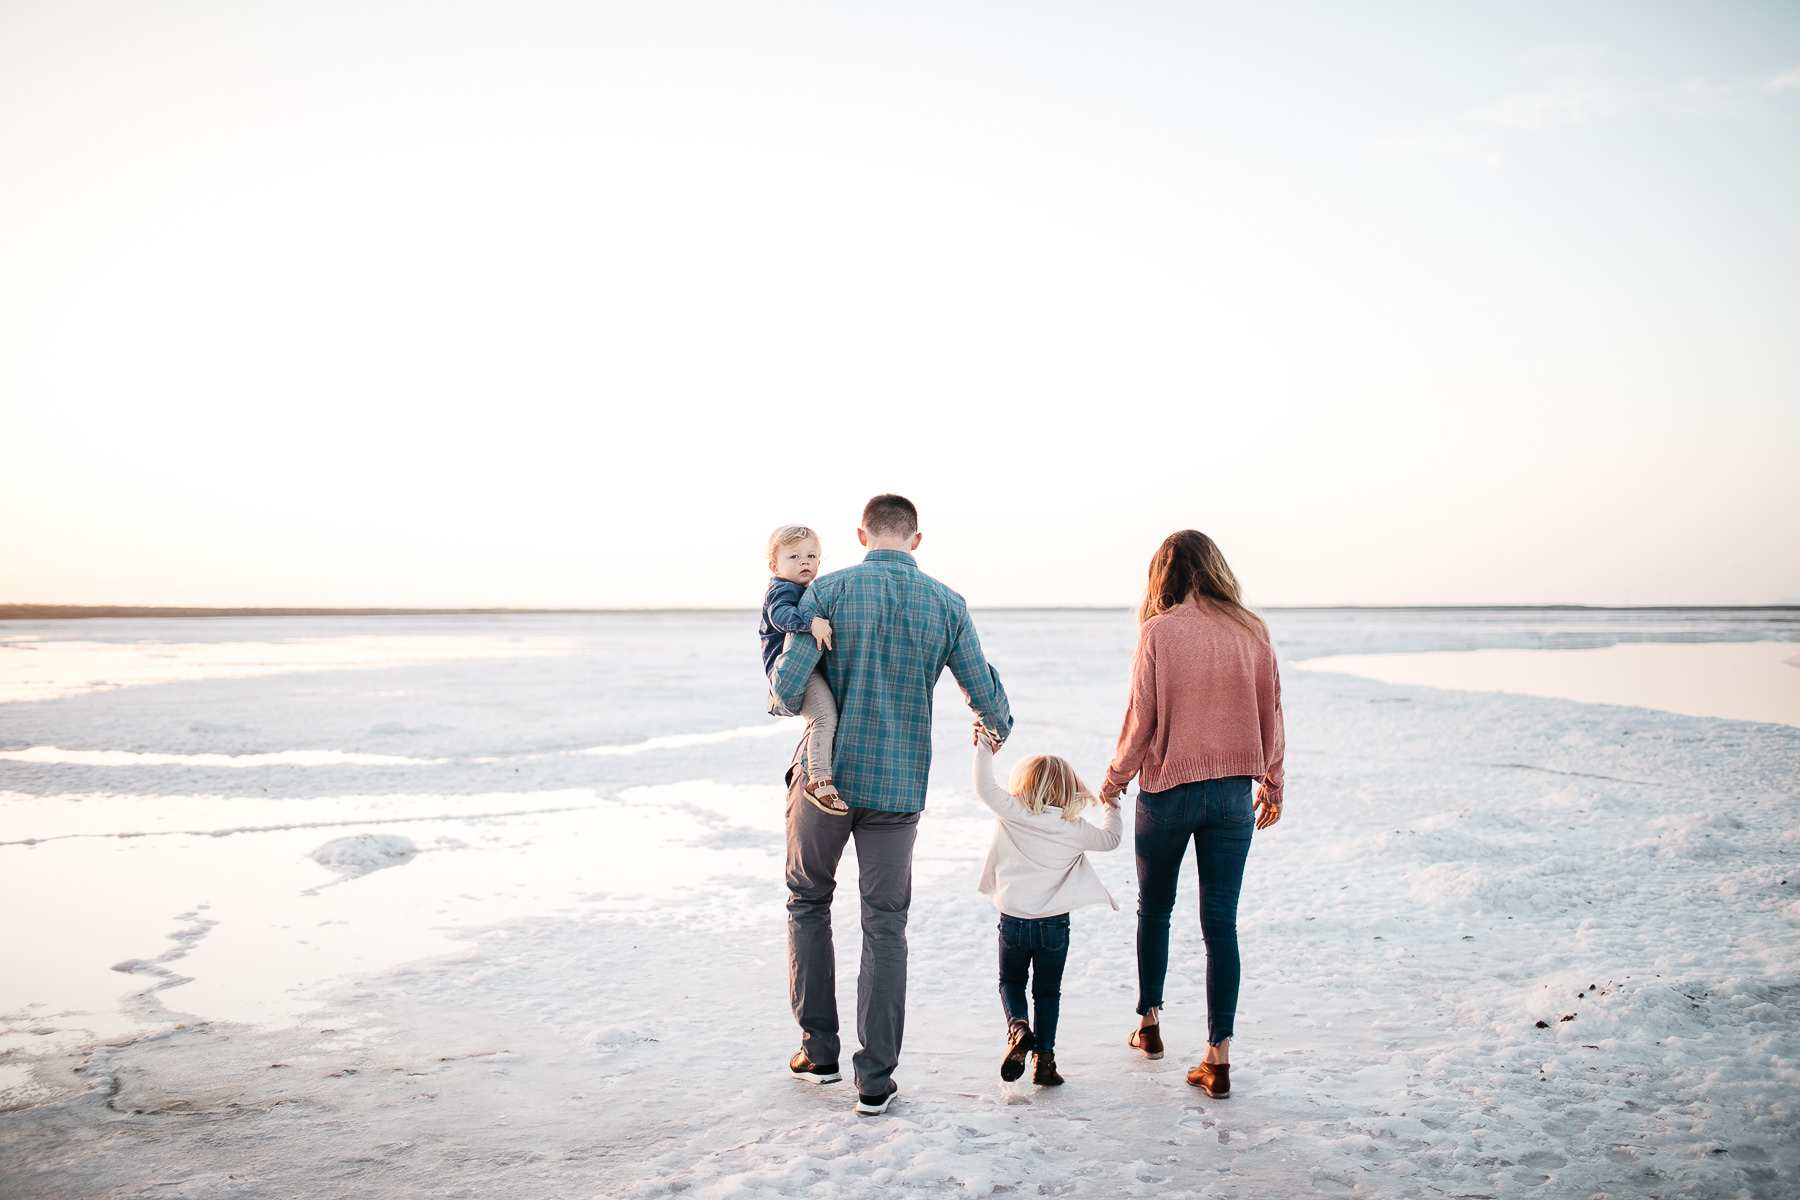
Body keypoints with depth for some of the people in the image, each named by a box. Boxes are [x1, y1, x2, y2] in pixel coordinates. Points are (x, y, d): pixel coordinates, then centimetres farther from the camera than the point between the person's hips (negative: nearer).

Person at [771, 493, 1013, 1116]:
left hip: (826, 777, -1)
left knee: (808, 900, 21)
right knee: (885, 929, 9)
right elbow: (984, 696, 3)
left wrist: (784, 699, 11)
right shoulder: (946, 605, -1)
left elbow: (789, 685, -13)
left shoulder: (829, 591, -6)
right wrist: (998, 728, 25)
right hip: (899, 787, 1)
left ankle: (819, 1048, 22)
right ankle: (875, 1079, 11)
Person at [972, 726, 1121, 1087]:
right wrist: (1112, 806, 30)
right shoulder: (1074, 829, -3)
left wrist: (984, 745, 6)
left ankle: (1018, 1026, -9)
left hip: (1013, 922, 0)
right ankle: (1044, 1060, 10)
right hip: (1055, 925, 0)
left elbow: (984, 786, -2)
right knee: (1048, 991, 13)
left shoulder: (1011, 814, -8)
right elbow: (1110, 839, 12)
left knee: (1011, 982, 19)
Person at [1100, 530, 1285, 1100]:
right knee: (1221, 924, 5)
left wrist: (1114, 780, 7)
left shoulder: (1159, 632, -10)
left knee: (1155, 910, 19)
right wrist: (1272, 784, 19)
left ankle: (1150, 1024, 33)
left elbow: (1141, 719, -8)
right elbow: (1270, 713, 7)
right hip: (1233, 794, 2)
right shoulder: (1252, 631, -1)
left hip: (1167, 789, -2)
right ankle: (1218, 1058, 3)